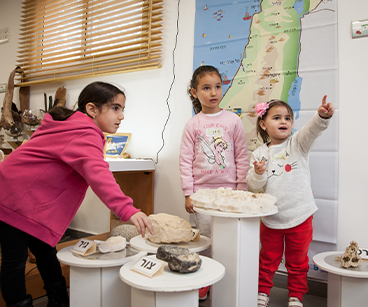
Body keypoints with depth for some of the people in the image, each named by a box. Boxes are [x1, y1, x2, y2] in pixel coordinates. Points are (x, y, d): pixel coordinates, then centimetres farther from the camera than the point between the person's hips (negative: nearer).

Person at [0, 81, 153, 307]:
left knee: (45, 252, 15)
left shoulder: (73, 126, 7)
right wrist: (126, 210, -53)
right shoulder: (85, 136, -27)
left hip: (31, 200, 10)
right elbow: (97, 173, -43)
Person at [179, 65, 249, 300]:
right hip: (201, 191, 0)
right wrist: (188, 194, -3)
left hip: (228, 191, 0)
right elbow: (185, 161, 0)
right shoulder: (193, 125, 1)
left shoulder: (233, 120, 2)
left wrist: (241, 191, 1)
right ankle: (203, 285, 26)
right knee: (204, 239, 7)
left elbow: (242, 158, 3)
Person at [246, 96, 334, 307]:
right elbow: (253, 184, -3)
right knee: (268, 259, 18)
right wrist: (258, 174, -24)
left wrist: (323, 115, -43)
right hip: (271, 217, 1)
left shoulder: (298, 143, -3)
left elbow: (313, 129, -23)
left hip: (300, 216, -1)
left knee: (297, 261, 16)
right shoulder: (259, 153, 0)